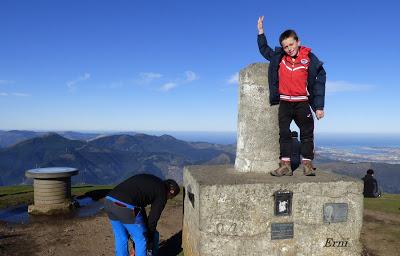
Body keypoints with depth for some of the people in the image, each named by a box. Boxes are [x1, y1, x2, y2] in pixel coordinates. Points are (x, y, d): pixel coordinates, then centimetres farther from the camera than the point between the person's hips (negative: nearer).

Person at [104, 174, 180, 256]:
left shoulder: (148, 180, 29)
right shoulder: (162, 193, 8)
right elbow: (153, 219, 11)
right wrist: (149, 240, 26)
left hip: (109, 201, 8)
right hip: (125, 207, -8)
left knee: (120, 238, 26)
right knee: (141, 240, 15)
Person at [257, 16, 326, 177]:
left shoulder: (309, 58, -5)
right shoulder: (279, 57, 3)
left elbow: (319, 82, -3)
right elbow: (264, 50, 22)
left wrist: (319, 107, -5)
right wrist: (261, 31, 8)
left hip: (302, 102, -2)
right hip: (284, 102, 2)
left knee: (307, 132, 2)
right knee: (284, 133, 1)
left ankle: (307, 164, 11)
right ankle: (285, 165, 6)